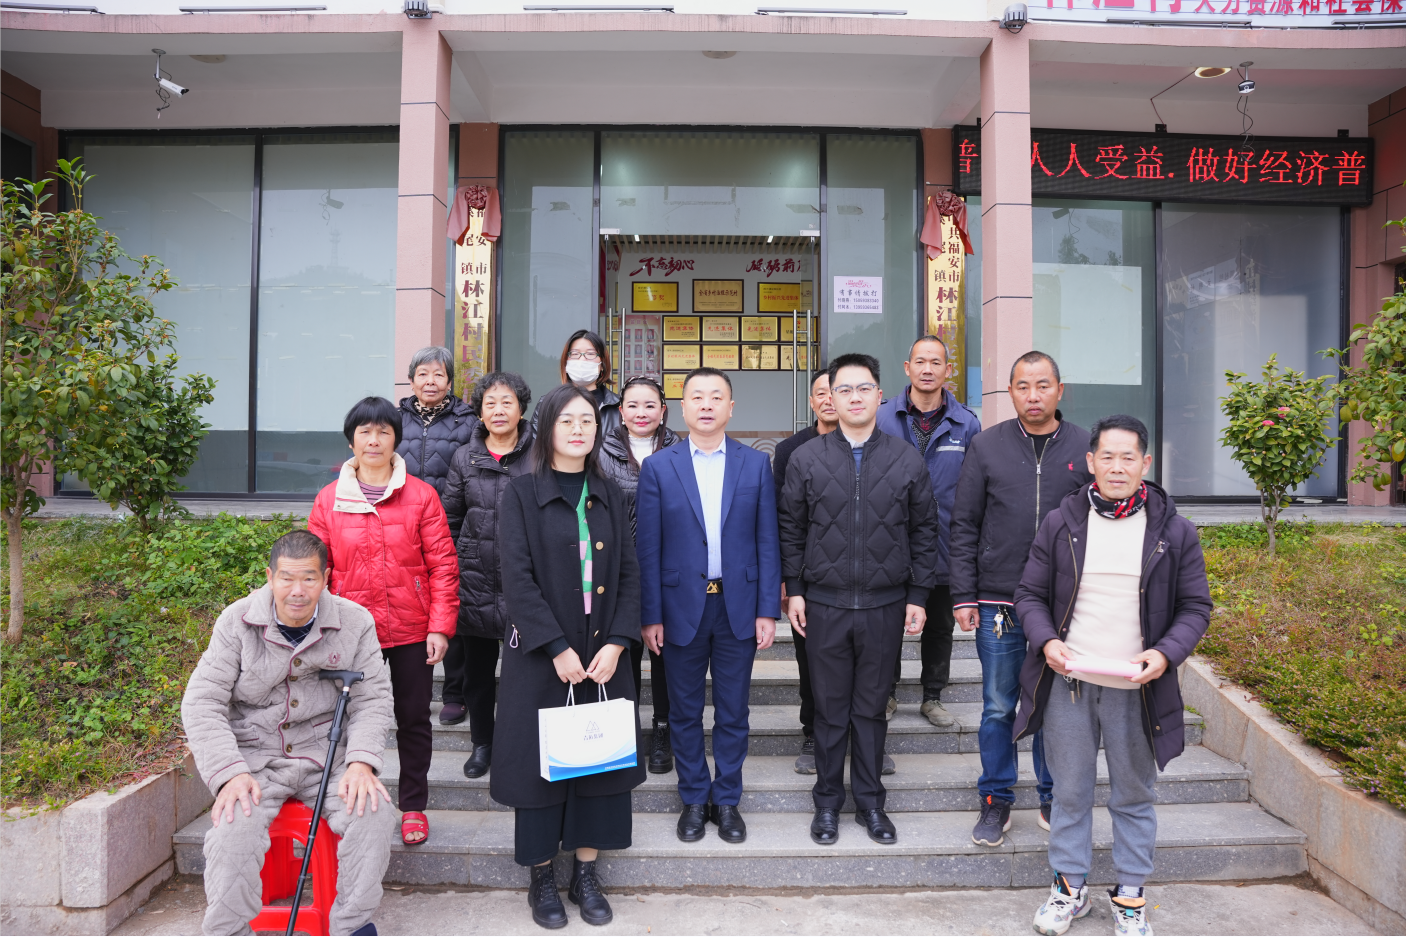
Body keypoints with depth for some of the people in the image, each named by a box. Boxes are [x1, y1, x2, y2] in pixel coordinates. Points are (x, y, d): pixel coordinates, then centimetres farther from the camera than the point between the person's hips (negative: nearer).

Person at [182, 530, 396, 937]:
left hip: (326, 754, 1)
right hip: (255, 757, 0)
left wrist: (361, 762, -17)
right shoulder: (237, 622, -5)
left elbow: (372, 699, 0)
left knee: (374, 811, -24)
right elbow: (202, 704, -5)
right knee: (233, 830, -28)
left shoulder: (355, 622, -3)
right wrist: (230, 774, -18)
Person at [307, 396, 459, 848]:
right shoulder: (329, 500, 4)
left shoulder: (421, 495, -1)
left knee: (413, 720, 11)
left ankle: (413, 806, 27)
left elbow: (443, 565, -3)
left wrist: (441, 626, -8)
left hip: (411, 630, 0)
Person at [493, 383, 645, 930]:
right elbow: (519, 577, -11)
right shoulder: (522, 494, -3)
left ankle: (586, 871, 23)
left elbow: (628, 573, 5)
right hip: (540, 654, -3)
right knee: (542, 758, 5)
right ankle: (541, 877, 22)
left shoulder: (610, 496, 8)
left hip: (603, 653, 3)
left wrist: (616, 643, -8)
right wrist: (559, 648, -16)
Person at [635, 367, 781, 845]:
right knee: (685, 712, 12)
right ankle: (694, 799, 29)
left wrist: (768, 610, -4)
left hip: (739, 607, 1)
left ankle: (727, 800, 28)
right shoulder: (658, 467, -1)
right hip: (682, 607, 0)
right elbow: (647, 548, -2)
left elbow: (767, 541, 1)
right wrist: (650, 616, -4)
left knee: (733, 712, 11)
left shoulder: (756, 464, 2)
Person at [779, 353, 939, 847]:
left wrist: (918, 596, 2)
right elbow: (792, 529, 5)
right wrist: (793, 590, 1)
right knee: (830, 709, 9)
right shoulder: (806, 458, 1)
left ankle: (869, 801, 27)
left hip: (885, 606, 1)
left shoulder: (907, 459, 3)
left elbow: (924, 532, 6)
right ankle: (828, 802, 25)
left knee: (872, 707, 11)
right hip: (824, 606, 0)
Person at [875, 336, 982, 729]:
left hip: (944, 546, 1)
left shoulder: (966, 424, 0)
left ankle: (933, 697, 31)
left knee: (940, 626, 15)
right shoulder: (882, 417, -3)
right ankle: (885, 692, 30)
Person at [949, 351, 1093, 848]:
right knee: (998, 708, 8)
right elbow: (964, 526, 1)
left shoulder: (1086, 448, 2)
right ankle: (996, 801, 24)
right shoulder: (986, 445, 0)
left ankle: (1054, 798, 30)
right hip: (998, 604, 0)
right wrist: (963, 596, -3)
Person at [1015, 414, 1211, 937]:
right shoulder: (1060, 524, 0)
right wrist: (1046, 641, -12)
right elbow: (1030, 594, 5)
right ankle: (1070, 888, 29)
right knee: (1070, 791, 12)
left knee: (1134, 795, 14)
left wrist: (1166, 653, -13)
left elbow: (1195, 606, 4)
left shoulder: (1174, 531, -1)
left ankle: (1131, 895, 31)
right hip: (1068, 682, 1)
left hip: (1137, 688, 0)